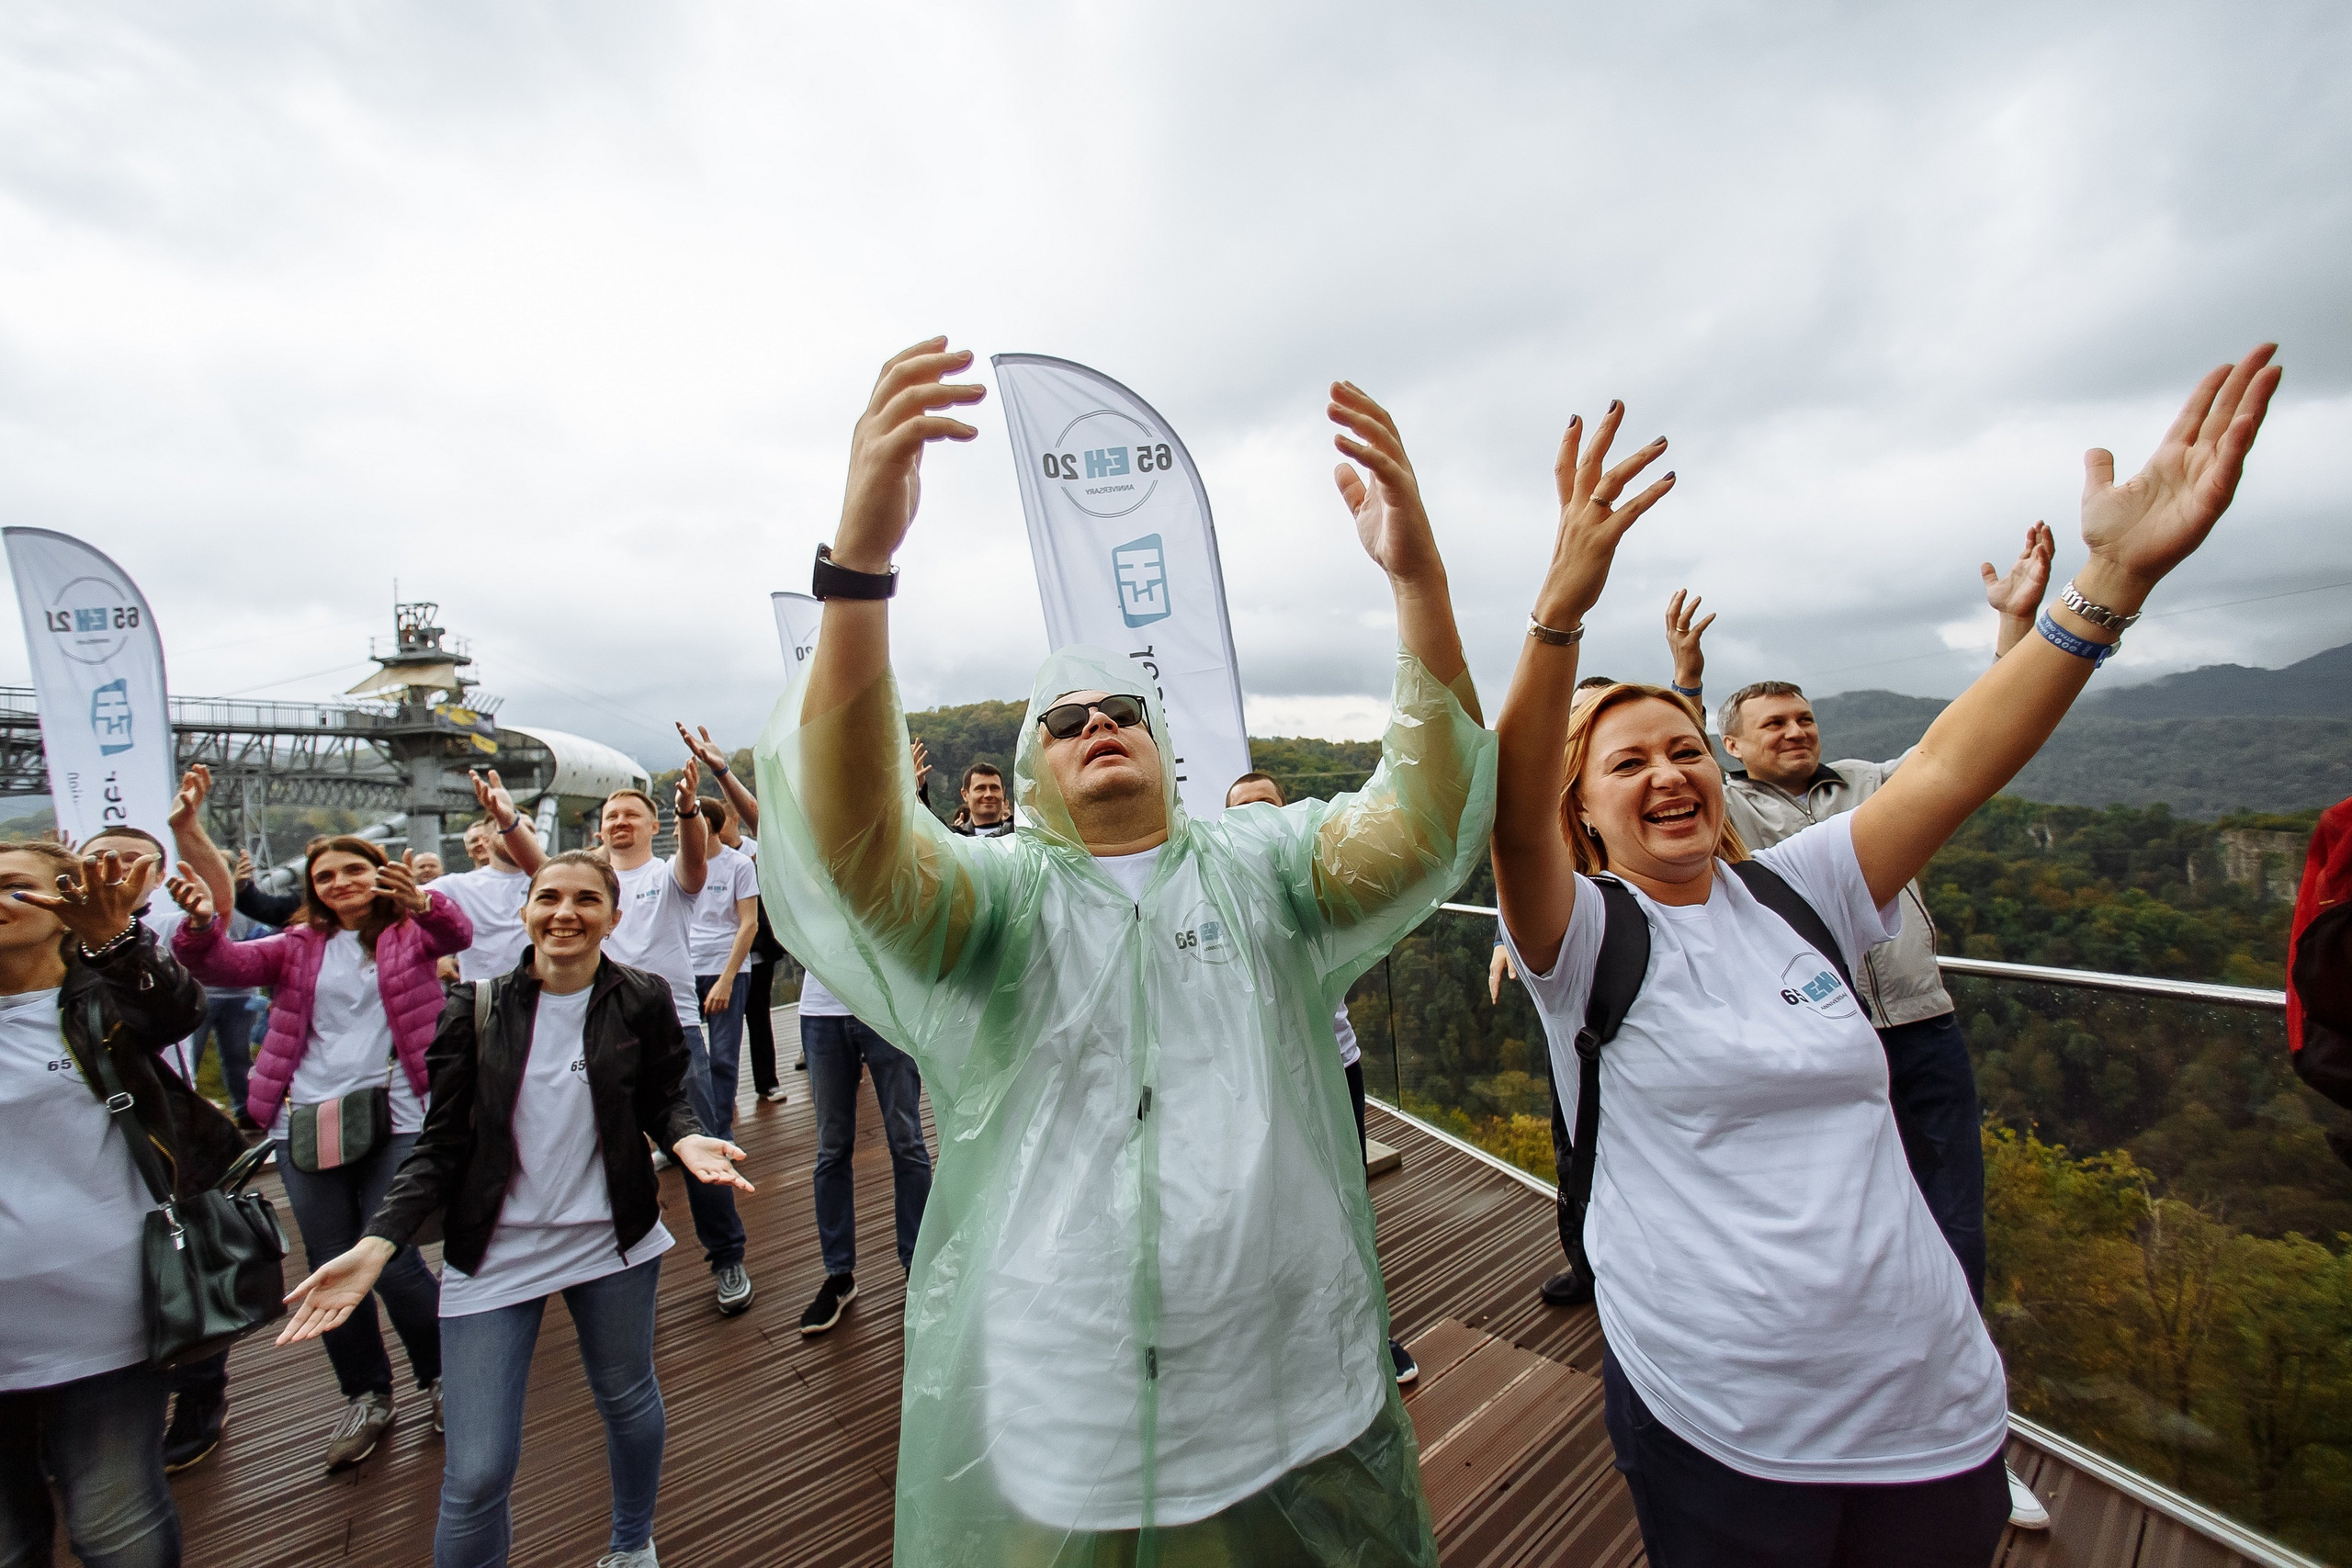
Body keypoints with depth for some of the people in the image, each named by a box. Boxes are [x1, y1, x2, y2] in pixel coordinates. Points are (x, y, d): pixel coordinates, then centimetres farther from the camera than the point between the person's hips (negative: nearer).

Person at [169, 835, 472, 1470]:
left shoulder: (411, 931, 2)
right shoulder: (298, 946, 12)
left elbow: (457, 934, -20)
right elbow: (225, 964, -3)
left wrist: (422, 901, -42)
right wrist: (200, 923, -24)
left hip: (394, 1119, -4)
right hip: (305, 1124, 4)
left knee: (392, 1262, -4)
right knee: (331, 1267, 10)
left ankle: (441, 1375, 21)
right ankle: (366, 1395, 31)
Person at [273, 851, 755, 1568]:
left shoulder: (643, 1000, -9)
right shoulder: (475, 1012, -8)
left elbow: (663, 1101, 0)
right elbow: (442, 1144, -5)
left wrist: (687, 1139, -21)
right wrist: (375, 1244, -16)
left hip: (614, 1241, 1)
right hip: (496, 1254, 0)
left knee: (627, 1400, 21)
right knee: (477, 1472, 0)